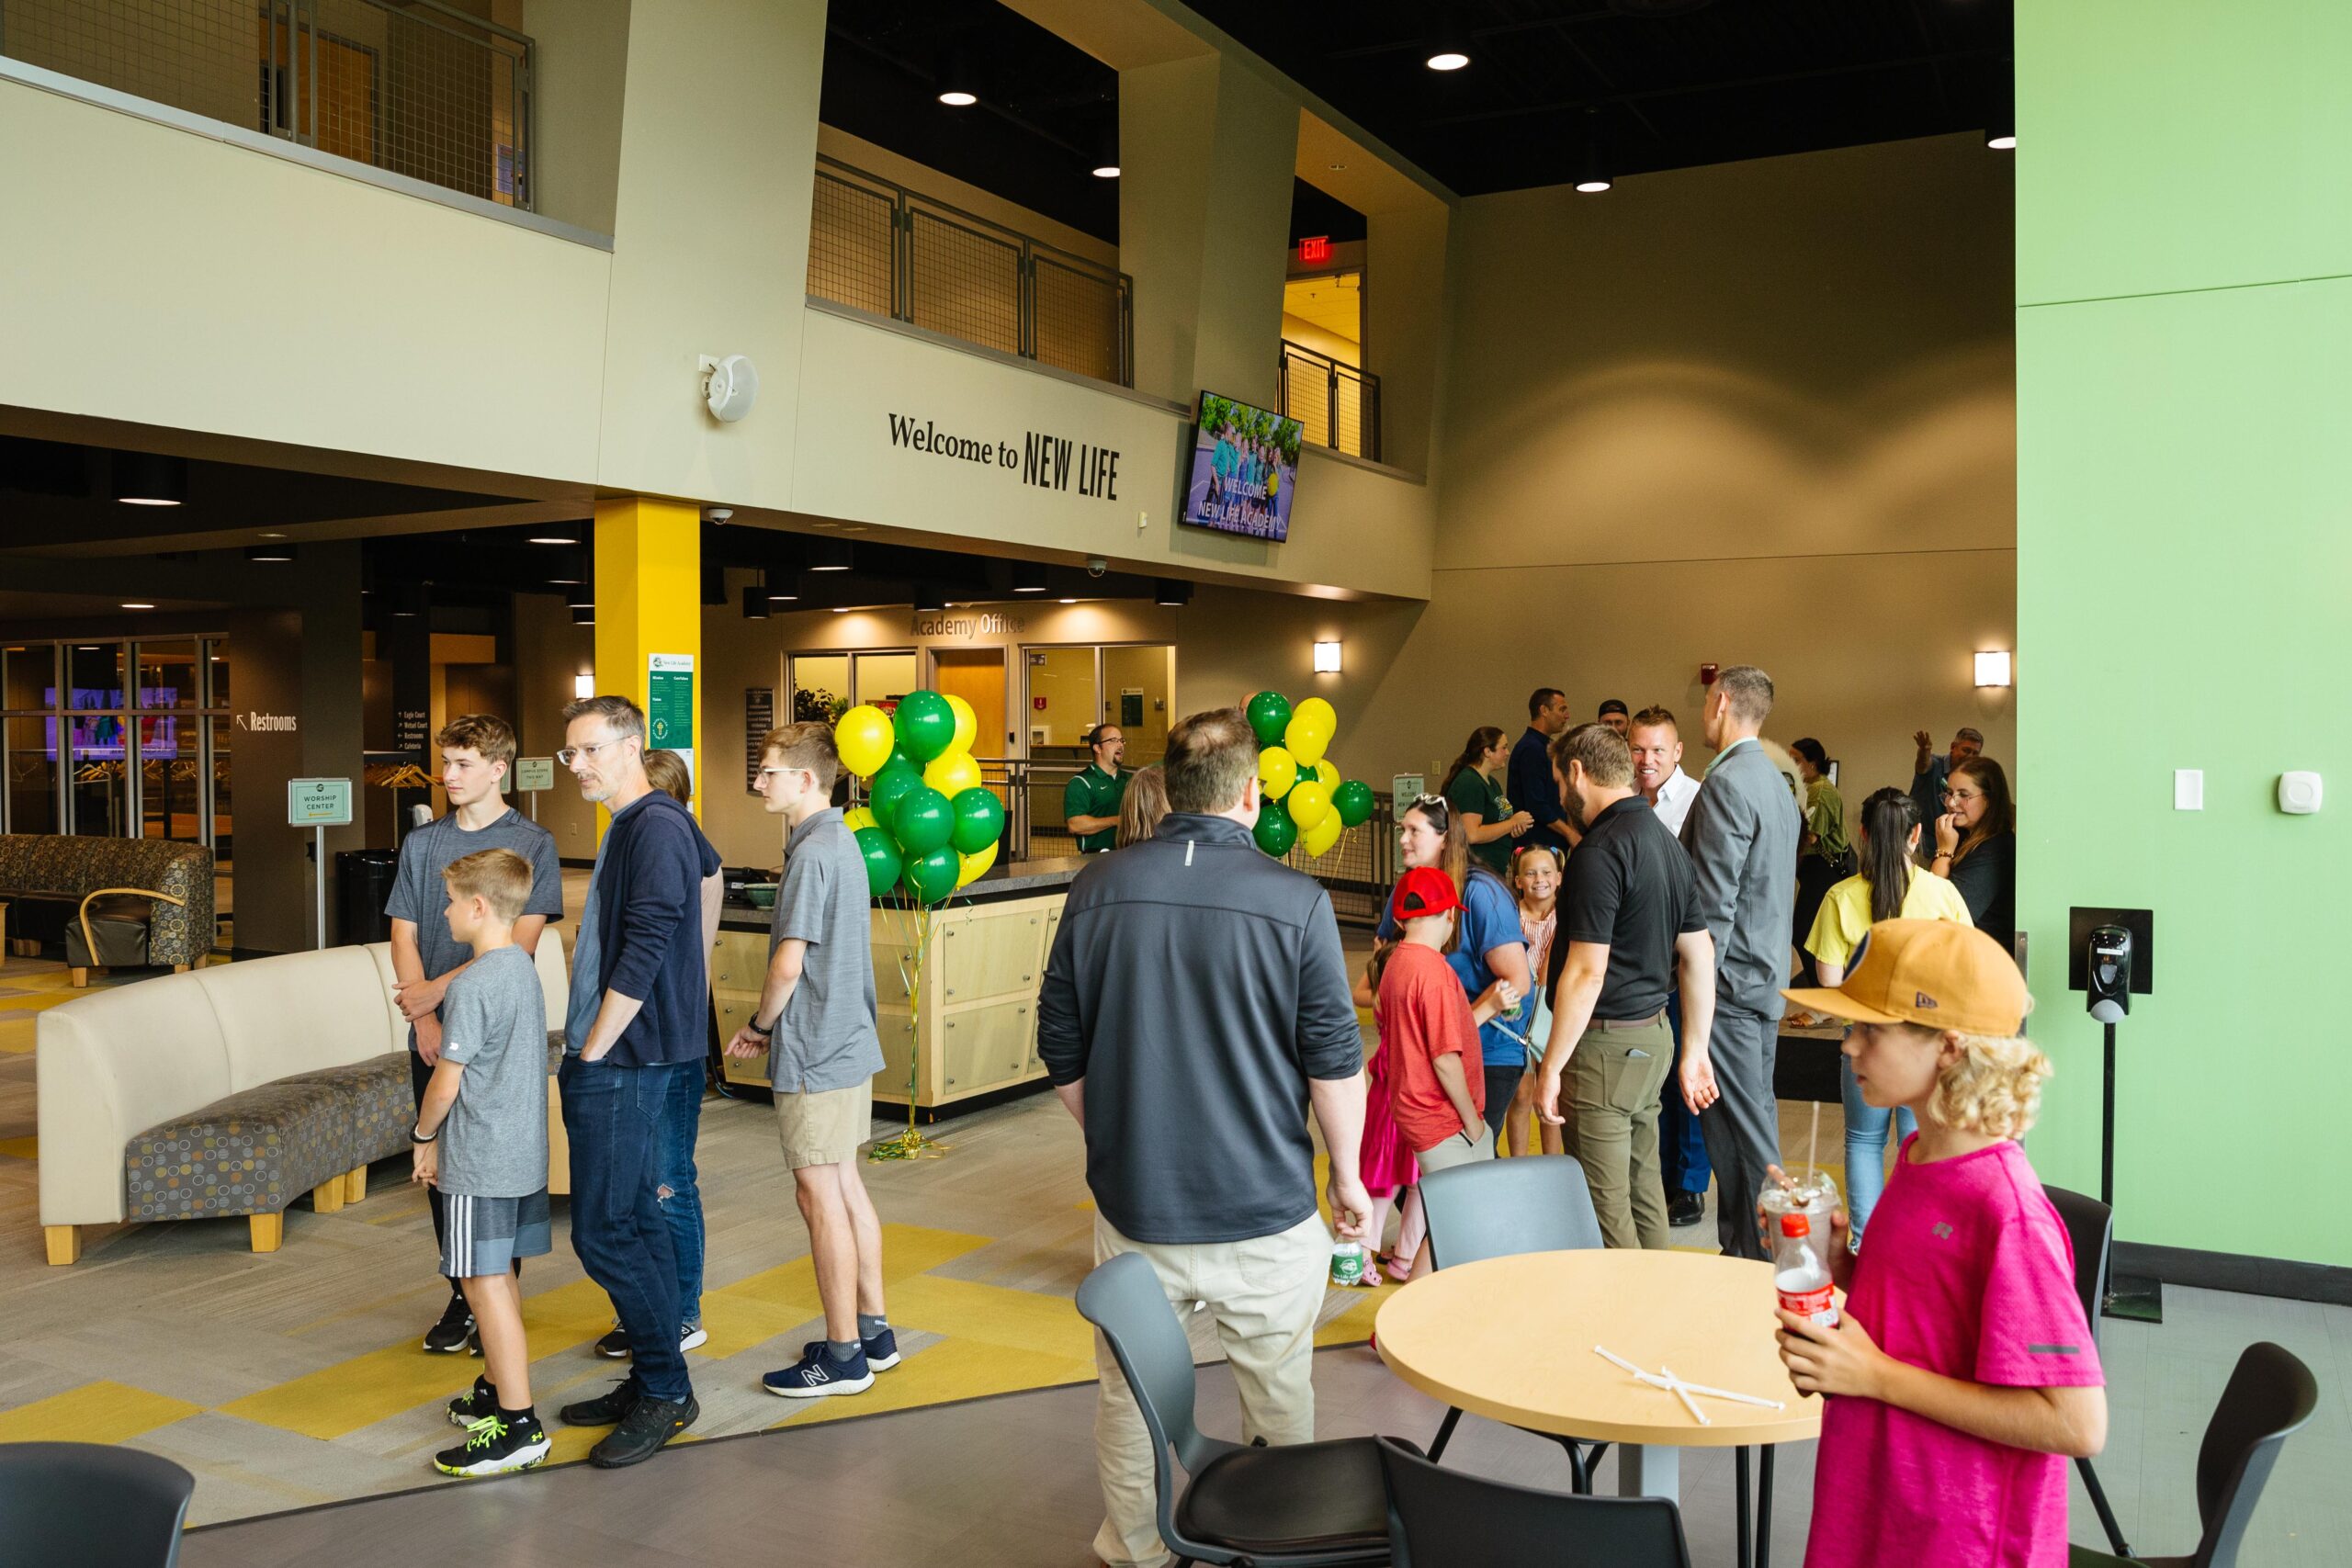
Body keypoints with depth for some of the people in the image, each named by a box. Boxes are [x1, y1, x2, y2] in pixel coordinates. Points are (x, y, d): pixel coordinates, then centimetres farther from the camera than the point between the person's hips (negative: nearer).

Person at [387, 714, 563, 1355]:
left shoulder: (532, 844, -4)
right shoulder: (422, 843, 9)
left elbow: (520, 942, -12)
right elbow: (404, 936, 5)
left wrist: (439, 989, -15)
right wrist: (424, 1019, -9)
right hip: (433, 1036, 4)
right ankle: (462, 1298, 22)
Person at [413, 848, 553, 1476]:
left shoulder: (472, 986, -18)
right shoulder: (524, 968, 9)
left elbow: (446, 1084, -15)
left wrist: (423, 1136, 1)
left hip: (478, 1160, -9)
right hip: (523, 1153, 9)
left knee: (484, 1282, -5)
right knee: (501, 1276, 18)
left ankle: (520, 1427, -4)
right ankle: (494, 1391, 31)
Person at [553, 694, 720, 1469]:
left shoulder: (655, 825, -15)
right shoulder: (633, 825, 14)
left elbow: (642, 955, -21)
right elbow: (709, 868, 33)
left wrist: (592, 1053, -15)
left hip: (622, 1061, -10)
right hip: (616, 1061, 10)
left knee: (604, 1231, -7)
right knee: (637, 1219, 13)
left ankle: (666, 1391, 3)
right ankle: (655, 1382, 21)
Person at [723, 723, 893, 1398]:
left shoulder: (812, 854, -18)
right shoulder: (842, 841, 11)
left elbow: (788, 965, -22)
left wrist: (758, 1026, -5)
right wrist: (774, 1025, 14)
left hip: (815, 1052, -9)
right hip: (848, 1040, 9)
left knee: (821, 1196, 0)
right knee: (846, 1186, 17)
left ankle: (843, 1355, 10)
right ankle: (873, 1331, 27)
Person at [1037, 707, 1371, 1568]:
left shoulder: (1096, 890, -3)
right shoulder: (1296, 901, -13)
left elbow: (1062, 1053, 4)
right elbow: (1335, 1062, -8)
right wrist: (1348, 1176, 7)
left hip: (1133, 1205, 3)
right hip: (1264, 1210, -2)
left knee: (1129, 1397, 19)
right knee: (1279, 1397, 17)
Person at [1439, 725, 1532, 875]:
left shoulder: (1491, 782, 17)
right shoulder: (1468, 783, -14)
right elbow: (1472, 835, -23)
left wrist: (1515, 829, 4)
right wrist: (1513, 822, -13)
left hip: (1496, 870, 10)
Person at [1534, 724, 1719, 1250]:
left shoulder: (1600, 851, -18)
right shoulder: (1667, 842, 11)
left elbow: (1586, 973, -21)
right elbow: (1698, 956, 13)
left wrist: (1551, 1068, -15)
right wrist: (1695, 1053, 17)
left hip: (1606, 1044, -9)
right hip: (1654, 1038, 9)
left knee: (1605, 1205, 0)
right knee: (1643, 1188, 18)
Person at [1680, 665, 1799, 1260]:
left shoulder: (1725, 784, -18)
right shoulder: (1776, 782, 13)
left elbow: (1714, 903, -21)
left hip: (1730, 977, -10)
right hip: (1768, 974, 10)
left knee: (1742, 1127, -3)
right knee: (1756, 1116, 16)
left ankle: (1755, 1253, 3)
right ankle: (1747, 1243, 25)